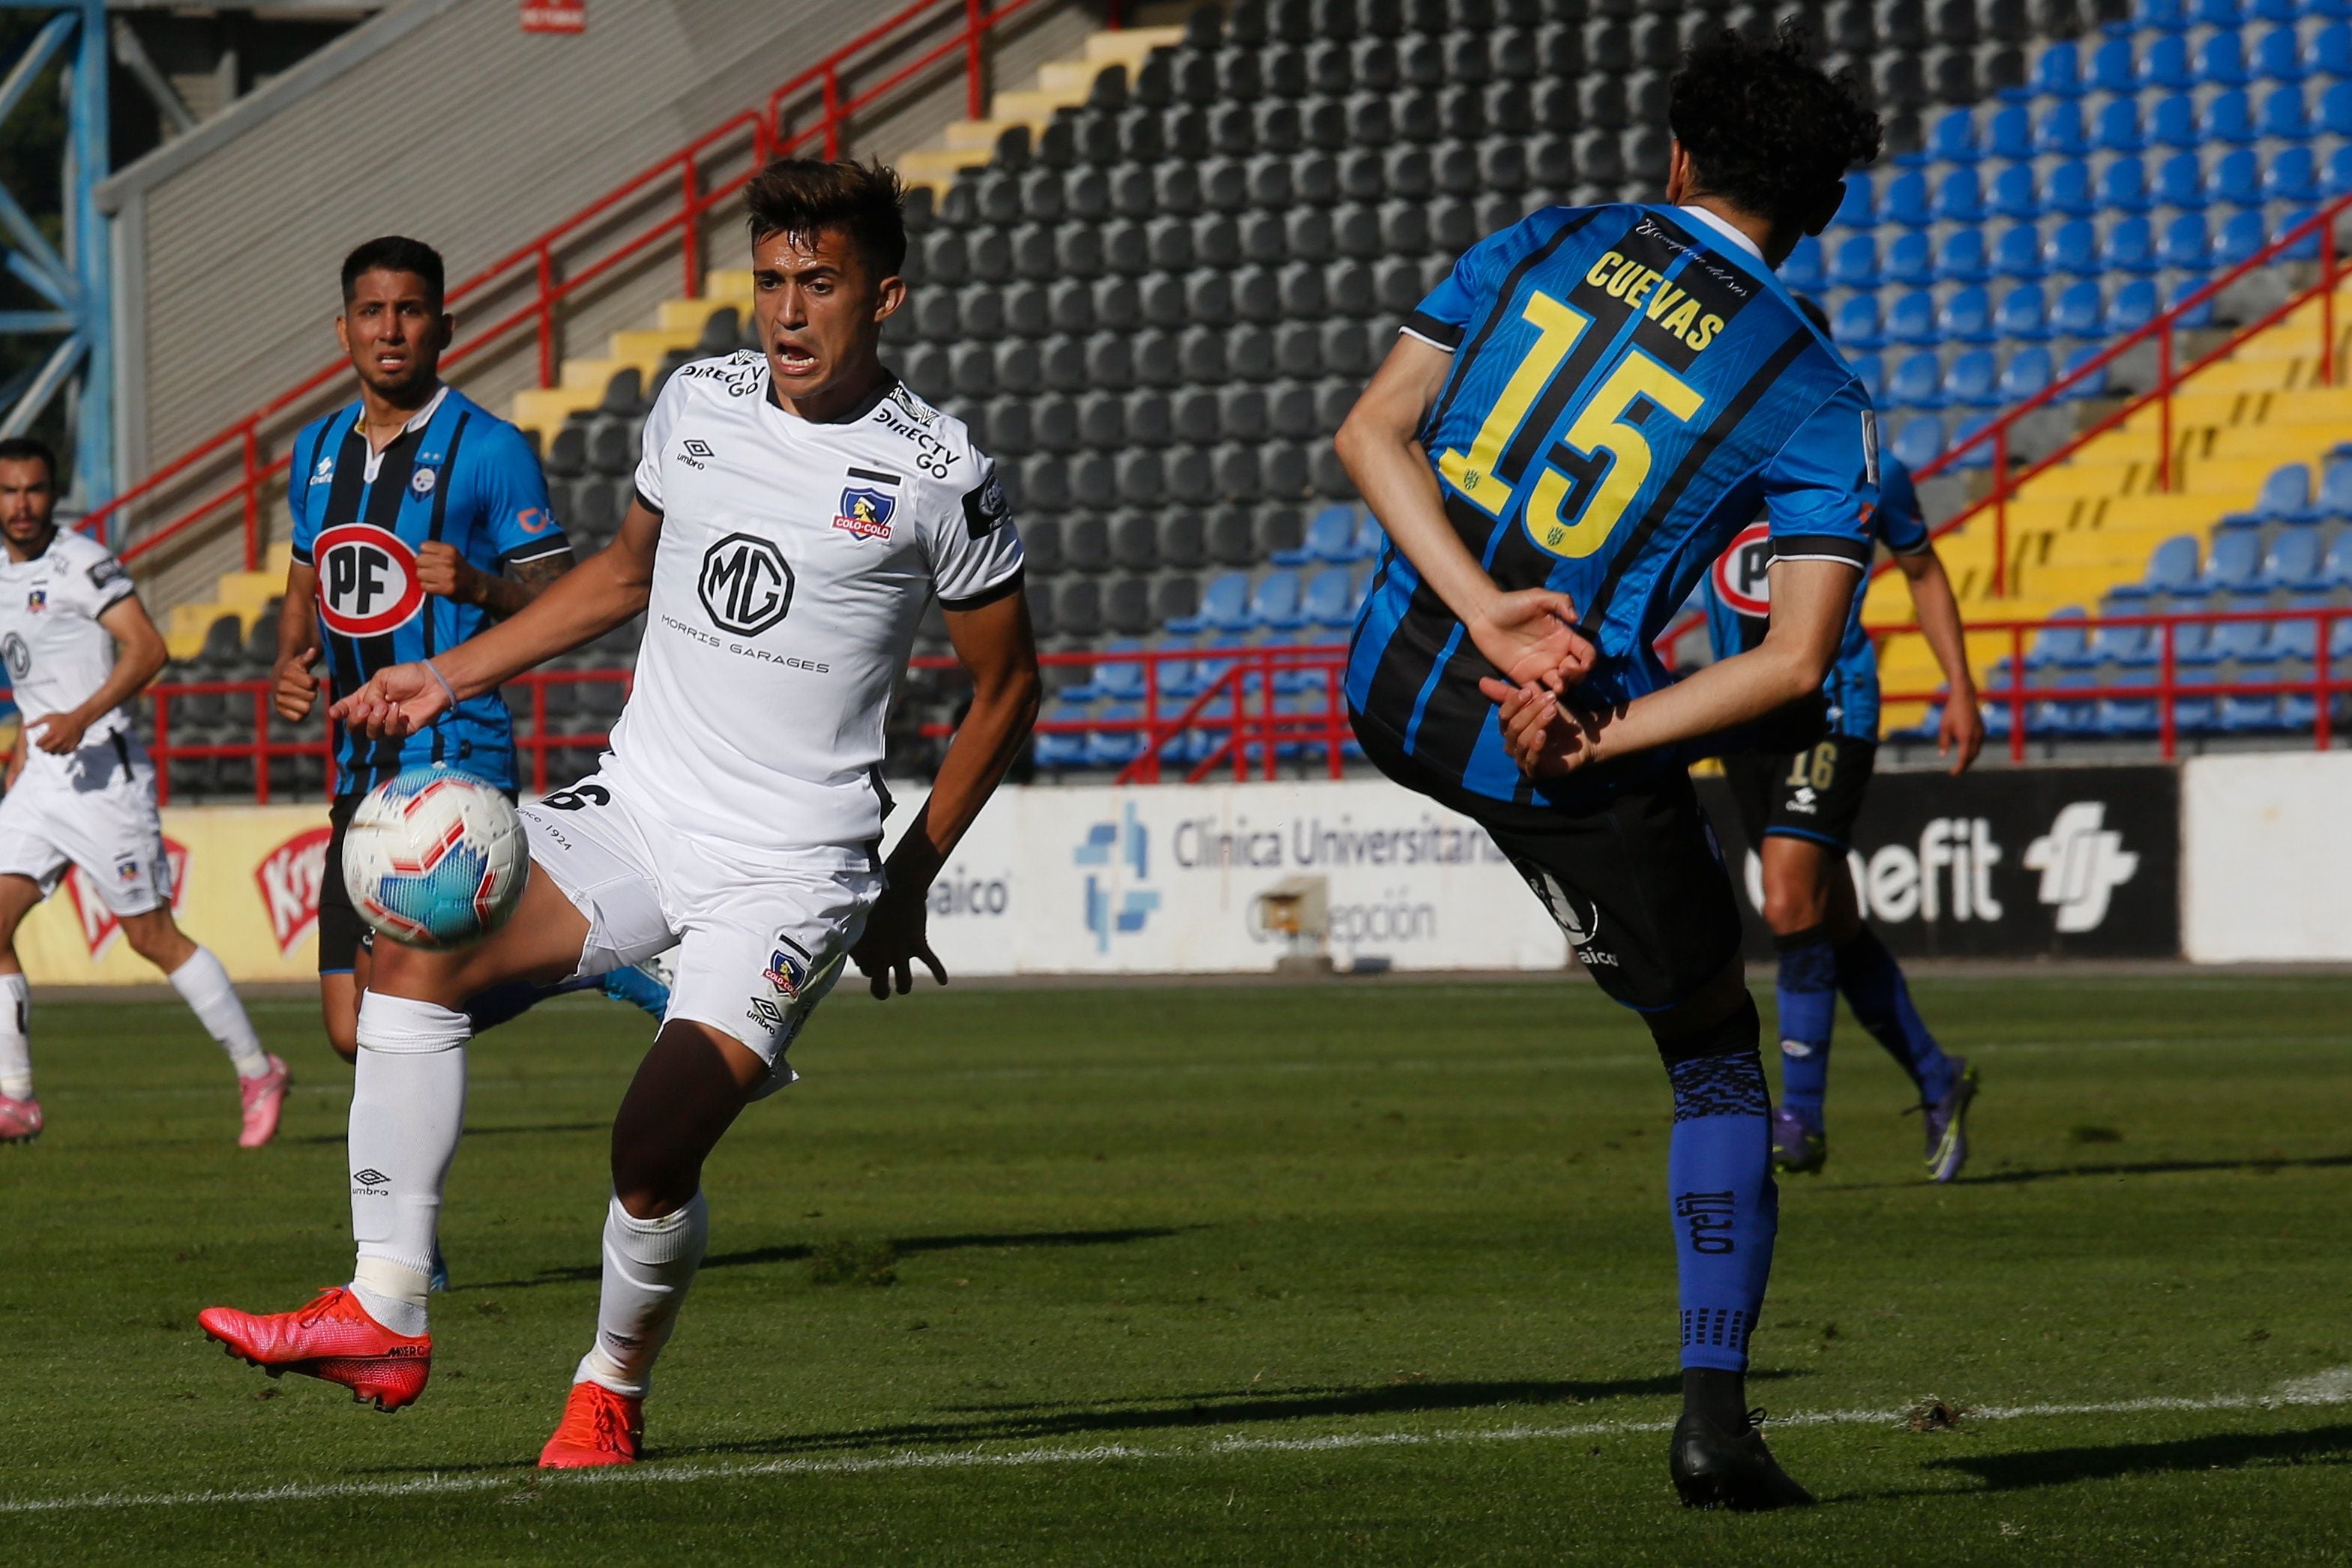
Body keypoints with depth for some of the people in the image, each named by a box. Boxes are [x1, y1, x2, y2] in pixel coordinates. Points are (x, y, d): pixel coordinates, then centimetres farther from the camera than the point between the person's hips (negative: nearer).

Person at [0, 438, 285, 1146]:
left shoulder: (81, 563, -11)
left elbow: (147, 647, -20)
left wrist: (81, 720, -29)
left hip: (102, 770, -8)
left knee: (152, 935, -3)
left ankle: (258, 1074, 10)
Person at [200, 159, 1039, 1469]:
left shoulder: (942, 477, -8)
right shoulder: (698, 404, 6)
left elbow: (1008, 688, 3)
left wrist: (910, 885, 5)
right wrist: (451, 674, 17)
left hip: (793, 872, -5)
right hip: (636, 811, 5)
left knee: (656, 1148, -20)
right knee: (414, 953, -17)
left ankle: (615, 1391, 8)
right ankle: (386, 1317, -14)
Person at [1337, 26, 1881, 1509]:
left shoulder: (1544, 245, 2)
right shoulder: (1816, 401, -5)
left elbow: (1372, 432, -6)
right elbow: (1800, 661, -13)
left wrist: (1483, 609, -14)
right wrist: (1598, 741, -13)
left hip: (1393, 690, 3)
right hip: (1563, 745, -3)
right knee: (1717, 1055, 13)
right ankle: (1715, 1412, 5)